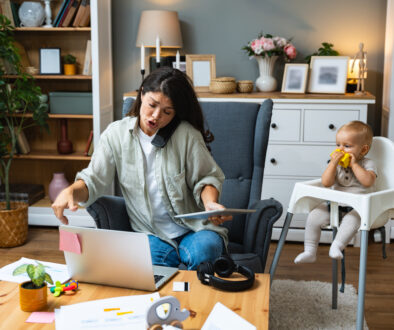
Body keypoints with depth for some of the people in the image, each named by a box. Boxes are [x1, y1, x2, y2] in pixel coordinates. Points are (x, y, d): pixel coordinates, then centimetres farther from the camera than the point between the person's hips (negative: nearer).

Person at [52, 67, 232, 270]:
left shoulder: (186, 134, -5)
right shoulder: (116, 134, 2)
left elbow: (207, 177, 2)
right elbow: (93, 180, 1)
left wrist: (210, 202, -19)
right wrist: (71, 191, -21)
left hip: (194, 230, 1)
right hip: (151, 235, 0)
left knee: (205, 250, -34)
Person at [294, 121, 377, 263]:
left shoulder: (368, 164, -3)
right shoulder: (336, 163, 6)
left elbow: (368, 181, -23)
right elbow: (326, 183, -6)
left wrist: (354, 164, -20)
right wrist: (333, 163, -15)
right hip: (334, 203, 4)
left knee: (352, 219, -36)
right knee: (313, 216, -12)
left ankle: (336, 246, -32)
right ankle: (309, 252, -4)